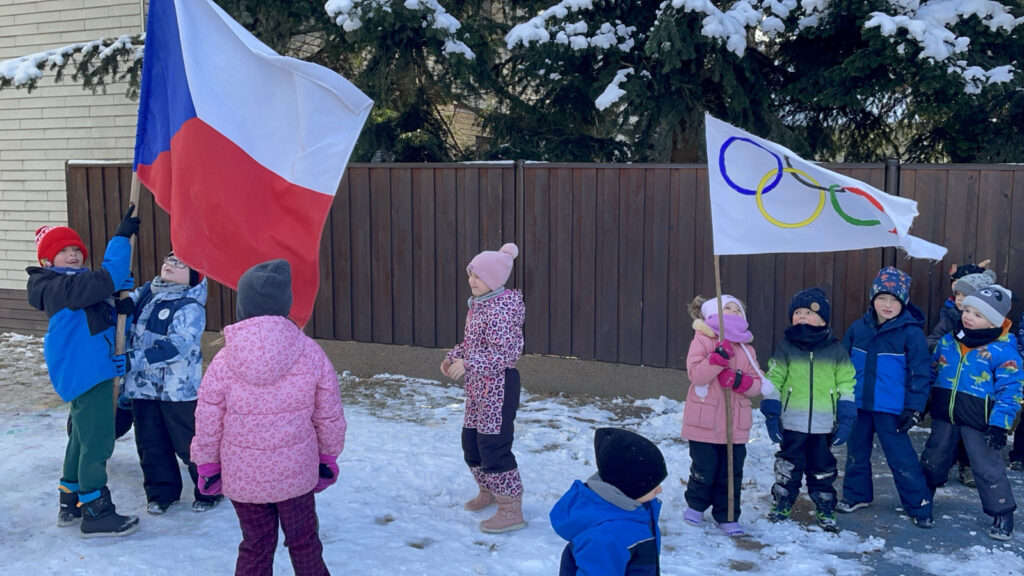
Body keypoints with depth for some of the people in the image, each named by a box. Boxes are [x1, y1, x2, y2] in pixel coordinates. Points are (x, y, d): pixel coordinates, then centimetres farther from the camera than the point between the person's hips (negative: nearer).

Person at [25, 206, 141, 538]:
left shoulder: (78, 285, 15)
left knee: (82, 438, 20)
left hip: (93, 371, 11)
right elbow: (107, 279, -31)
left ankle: (71, 504, 34)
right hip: (85, 374, -11)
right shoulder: (59, 287, -17)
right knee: (97, 441, -6)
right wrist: (121, 237, -26)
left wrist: (123, 288, 0)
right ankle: (96, 514, 3)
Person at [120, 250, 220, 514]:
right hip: (142, 386, 6)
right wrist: (123, 303, -8)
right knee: (150, 443, 14)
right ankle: (161, 492, 31)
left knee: (190, 443, 3)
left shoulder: (190, 307, -14)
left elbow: (178, 345, -25)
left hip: (179, 389, -6)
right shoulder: (147, 292, 7)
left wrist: (134, 359, -30)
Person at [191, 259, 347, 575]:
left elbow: (207, 424, -6)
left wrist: (207, 465, 11)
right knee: (304, 543, 17)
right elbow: (330, 416, -3)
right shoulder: (310, 353, -12)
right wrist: (328, 456, 12)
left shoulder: (224, 362, -13)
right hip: (297, 473, 0)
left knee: (255, 548, 16)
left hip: (243, 477, 0)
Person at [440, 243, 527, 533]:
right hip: (478, 385, 10)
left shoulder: (501, 309, -20)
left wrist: (468, 364, -28)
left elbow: (506, 352, -25)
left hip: (498, 385, -10)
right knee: (471, 441, 18)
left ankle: (511, 511, 3)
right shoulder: (478, 304, 10)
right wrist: (453, 357, 4)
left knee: (493, 447, -7)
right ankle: (489, 491, 40)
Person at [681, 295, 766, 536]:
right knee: (704, 470, 5)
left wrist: (739, 381, -14)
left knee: (731, 473, 8)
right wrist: (719, 357, -26)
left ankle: (727, 516, 23)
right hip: (705, 421, -4)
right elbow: (695, 374, -16)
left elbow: (757, 385, 6)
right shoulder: (702, 340, -4)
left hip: (736, 423, 4)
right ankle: (696, 506, 31)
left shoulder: (747, 348, 10)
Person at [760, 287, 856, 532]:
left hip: (823, 426, 0)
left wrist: (845, 420, 1)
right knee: (788, 467, 10)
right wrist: (771, 415, -4)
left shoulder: (835, 350, 2)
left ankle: (825, 510, 23)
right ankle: (781, 504, 25)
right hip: (792, 423, 0)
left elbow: (846, 386, 5)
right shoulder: (785, 347, 0)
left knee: (822, 468, 11)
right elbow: (773, 381, 1)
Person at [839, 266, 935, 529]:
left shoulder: (912, 333, -9)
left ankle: (919, 507, 12)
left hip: (891, 409, -4)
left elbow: (920, 373, -7)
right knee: (856, 453, 17)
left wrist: (914, 409, -9)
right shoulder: (858, 328, 2)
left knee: (902, 460, -2)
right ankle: (856, 494, 35)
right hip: (858, 405, 5)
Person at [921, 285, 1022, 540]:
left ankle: (1003, 515, 16)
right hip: (944, 415, 5)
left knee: (988, 468, 1)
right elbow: (932, 372, 17)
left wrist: (999, 425, -19)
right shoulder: (948, 341, 3)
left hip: (978, 421, -5)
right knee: (933, 461, 19)